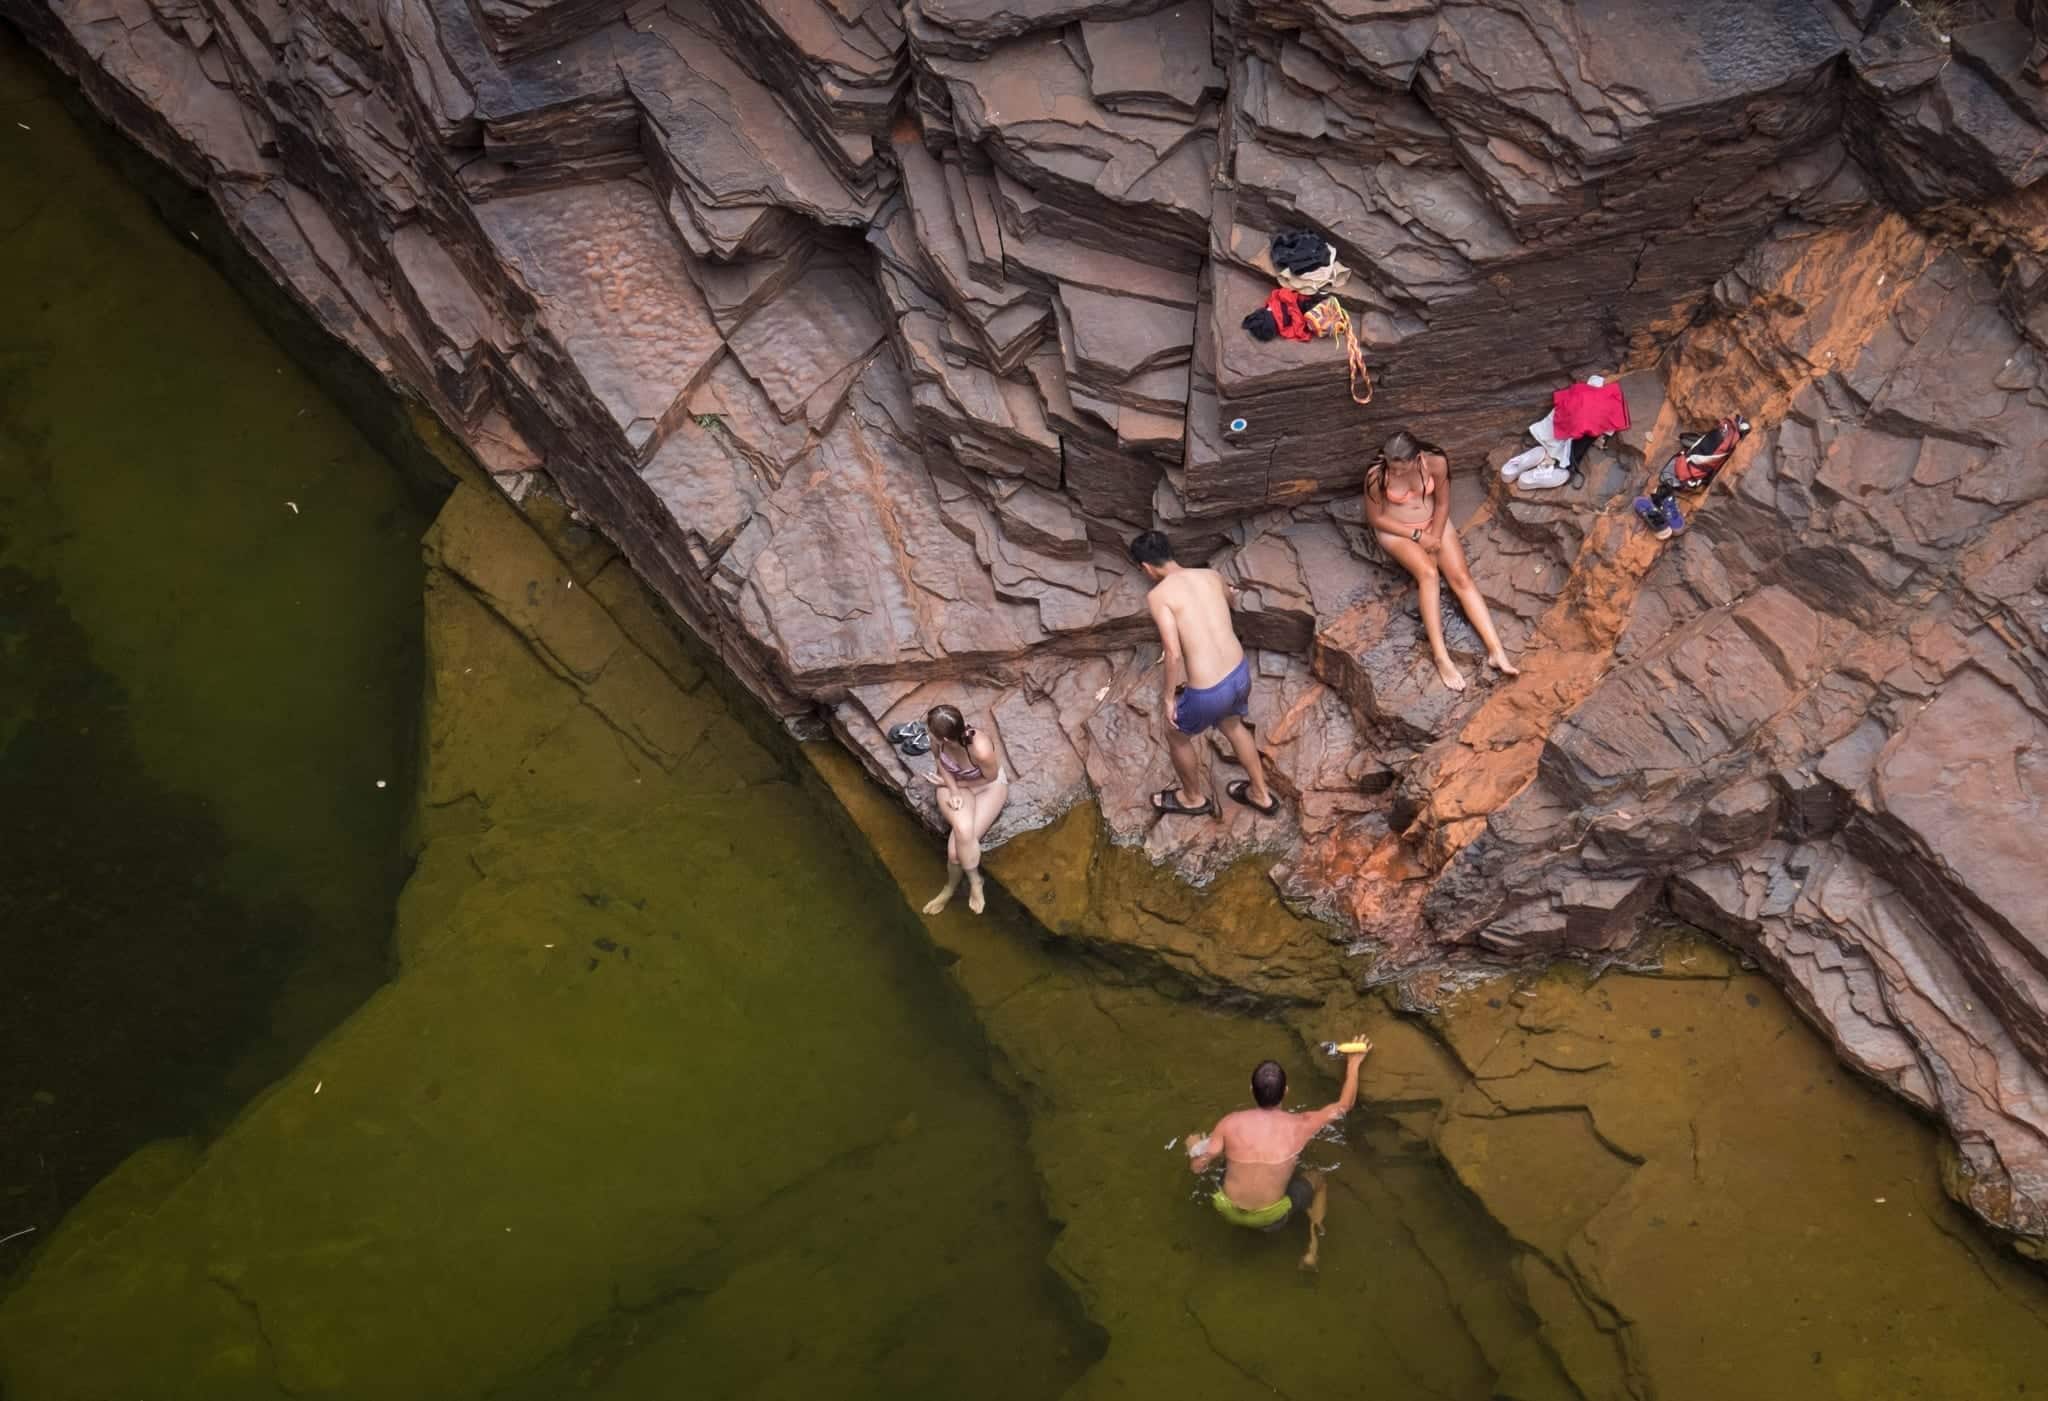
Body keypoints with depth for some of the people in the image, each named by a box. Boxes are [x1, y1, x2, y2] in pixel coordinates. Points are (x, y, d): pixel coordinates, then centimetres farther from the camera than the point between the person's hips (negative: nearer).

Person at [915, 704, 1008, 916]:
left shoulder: (981, 749, -40)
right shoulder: (939, 737, -27)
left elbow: (990, 779, -18)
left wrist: (949, 783, -10)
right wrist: (953, 790, -18)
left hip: (988, 787, -3)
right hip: (954, 783, 3)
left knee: (959, 843, -22)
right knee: (963, 830, -26)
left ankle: (950, 889, 8)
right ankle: (974, 881, 1)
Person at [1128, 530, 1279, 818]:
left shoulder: (1159, 595, -14)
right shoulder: (1211, 576, 5)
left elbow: (1174, 654, -21)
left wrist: (1168, 695, -6)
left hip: (1209, 693, -6)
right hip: (1240, 672, 6)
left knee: (1176, 734, 26)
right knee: (1232, 725, 37)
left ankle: (1194, 798, 48)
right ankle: (1261, 794, 50)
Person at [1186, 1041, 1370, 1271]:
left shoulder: (1230, 1123, -15)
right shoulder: (1300, 1126, -16)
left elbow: (1197, 1167, -9)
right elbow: (1345, 1105, -1)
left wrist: (1194, 1146, 13)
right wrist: (1353, 1063, 11)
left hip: (1228, 1212, 2)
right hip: (1269, 1218, -2)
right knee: (1318, 1180, 26)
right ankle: (1313, 1250, 17)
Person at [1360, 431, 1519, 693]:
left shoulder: (1436, 463, -20)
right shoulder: (1376, 475, -25)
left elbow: (1442, 504, -5)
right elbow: (1375, 518, -14)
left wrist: (1434, 539, -15)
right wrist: (1418, 536, -16)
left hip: (1433, 524, 3)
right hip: (1396, 531, -3)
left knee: (1461, 577, -17)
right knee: (1428, 573, -30)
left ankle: (1495, 650, -24)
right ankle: (1441, 657, -34)